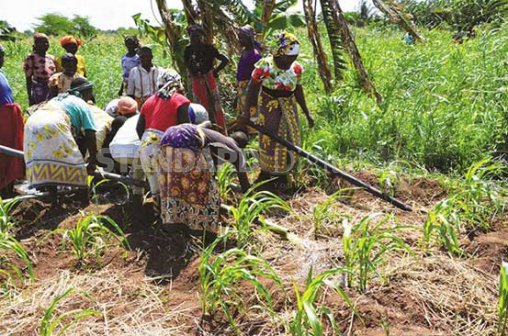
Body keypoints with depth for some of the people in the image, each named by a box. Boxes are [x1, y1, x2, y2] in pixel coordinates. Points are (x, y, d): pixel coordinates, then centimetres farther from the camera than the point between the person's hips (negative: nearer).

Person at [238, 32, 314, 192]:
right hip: (269, 108, -4)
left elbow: (298, 91, 9)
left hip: (288, 108, 4)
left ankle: (281, 174, 23)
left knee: (290, 141, 7)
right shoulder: (265, 65, -15)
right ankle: (266, 173, 19)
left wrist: (307, 113, 11)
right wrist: (247, 112, -14)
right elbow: (252, 88, -9)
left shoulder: (296, 68, -3)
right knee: (269, 140, 0)